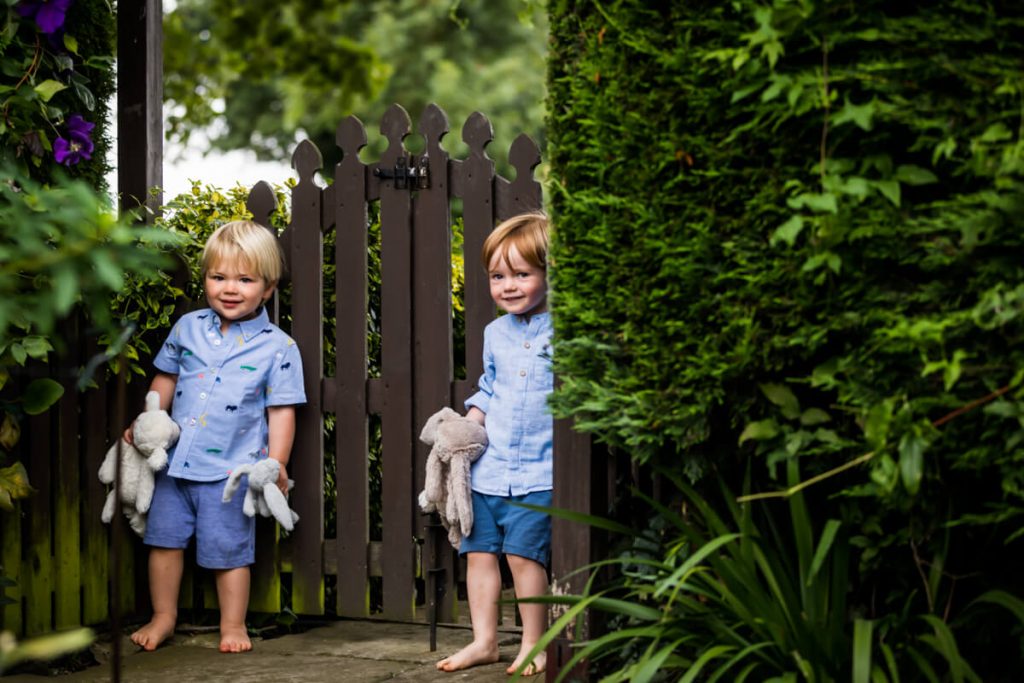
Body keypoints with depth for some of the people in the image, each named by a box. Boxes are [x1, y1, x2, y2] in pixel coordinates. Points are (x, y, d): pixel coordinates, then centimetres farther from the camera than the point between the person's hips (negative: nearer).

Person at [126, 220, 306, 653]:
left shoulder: (278, 348, -6)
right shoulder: (188, 328, 4)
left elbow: (281, 410, -6)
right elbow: (166, 378, 16)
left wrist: (276, 464, -11)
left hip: (230, 471, -4)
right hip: (174, 462, 4)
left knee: (227, 551, 3)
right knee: (164, 538, 10)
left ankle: (233, 625, 18)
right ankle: (162, 617, 25)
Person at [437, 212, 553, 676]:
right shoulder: (495, 333, 11)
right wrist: (470, 422, 8)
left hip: (538, 472, -6)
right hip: (488, 467, 6)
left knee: (523, 551, -10)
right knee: (479, 550, 7)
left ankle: (533, 644, 4)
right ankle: (484, 641, 18)